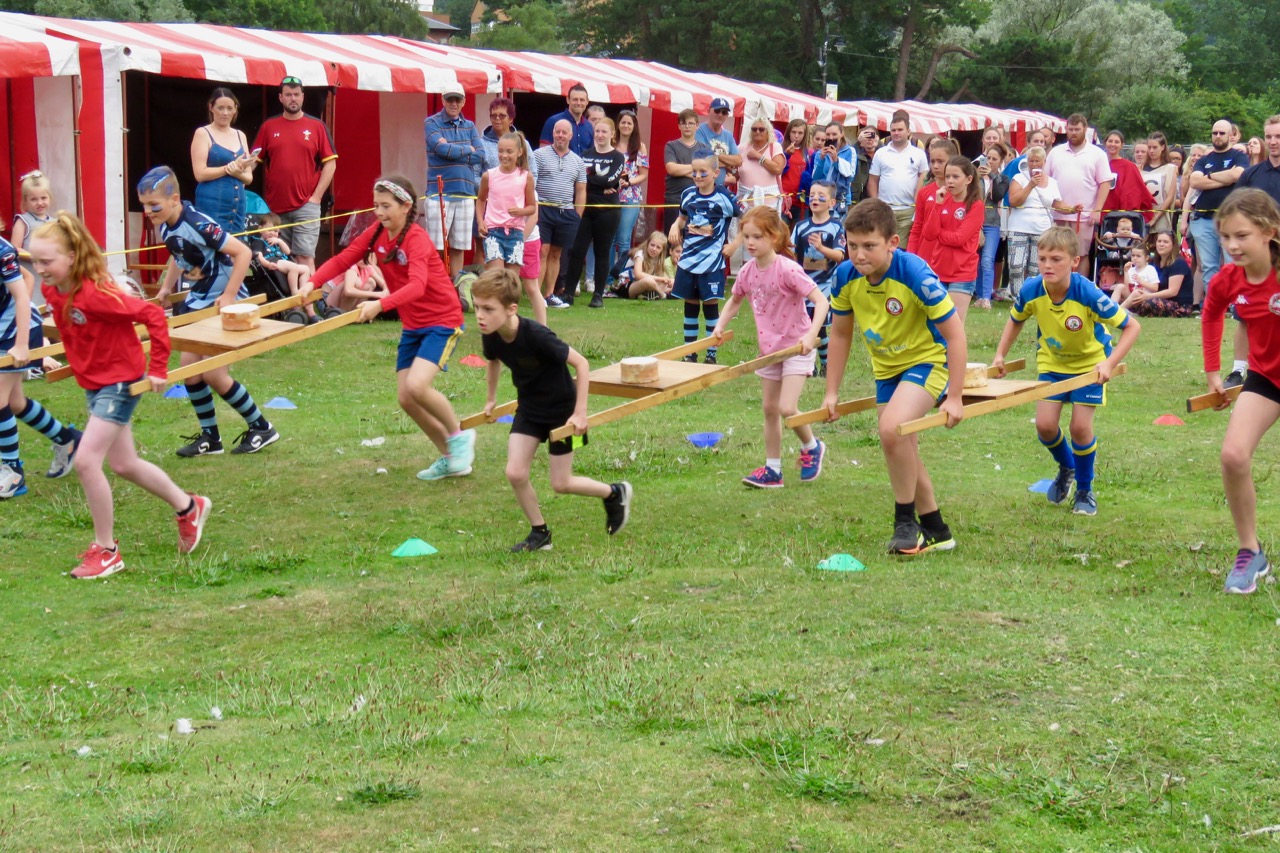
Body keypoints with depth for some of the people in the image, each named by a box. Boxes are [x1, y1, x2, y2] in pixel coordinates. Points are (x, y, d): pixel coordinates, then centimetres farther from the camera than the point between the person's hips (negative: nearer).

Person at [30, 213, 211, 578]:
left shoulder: (96, 294, -28)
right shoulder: (52, 291, -4)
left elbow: (153, 316, -27)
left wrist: (157, 370, -22)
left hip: (121, 382, -9)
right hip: (93, 382, 9)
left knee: (86, 461, -15)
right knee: (124, 465, 17)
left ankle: (106, 550, 0)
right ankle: (188, 506, 39)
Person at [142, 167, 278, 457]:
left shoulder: (197, 226, -27)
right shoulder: (163, 227, -1)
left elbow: (243, 252, -27)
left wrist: (228, 297, -26)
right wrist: (166, 287, 7)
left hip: (225, 301, -8)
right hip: (197, 301, 8)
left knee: (213, 373, -8)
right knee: (189, 367, 4)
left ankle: (261, 428, 9)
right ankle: (210, 437, 16)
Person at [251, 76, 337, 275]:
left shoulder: (317, 126, 3)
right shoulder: (269, 126, 7)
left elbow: (330, 163, 2)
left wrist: (317, 196, -5)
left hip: (306, 206, -2)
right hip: (274, 207, 2)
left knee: (305, 257, -7)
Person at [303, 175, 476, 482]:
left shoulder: (416, 238, -22)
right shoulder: (377, 232, -1)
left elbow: (416, 286, -37)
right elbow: (343, 259, -3)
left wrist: (380, 305, -51)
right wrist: (313, 281, -20)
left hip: (442, 320, -8)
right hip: (412, 325, 8)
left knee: (417, 386, -25)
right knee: (405, 398, 2)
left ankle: (459, 436, 0)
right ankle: (450, 458, 17)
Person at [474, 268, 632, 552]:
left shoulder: (536, 336, -33)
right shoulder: (490, 337, -14)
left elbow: (581, 364, -25)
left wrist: (580, 413, -24)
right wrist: (491, 398, 20)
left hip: (562, 410, -6)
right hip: (529, 409, 6)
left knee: (561, 484, 1)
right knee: (515, 473, -7)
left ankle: (615, 493, 28)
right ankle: (539, 533, 13)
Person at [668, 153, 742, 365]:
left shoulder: (723, 198, -10)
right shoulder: (688, 195, 5)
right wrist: (676, 225, 0)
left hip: (712, 262, -5)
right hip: (688, 260, 5)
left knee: (710, 305, 1)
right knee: (690, 305, 11)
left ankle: (711, 354, 9)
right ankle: (689, 353, 19)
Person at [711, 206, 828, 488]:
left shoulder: (787, 269, -23)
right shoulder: (747, 271, -3)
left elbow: (821, 301, -27)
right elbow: (735, 301, 18)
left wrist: (811, 335, -37)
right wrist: (720, 326, 3)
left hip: (796, 345, -7)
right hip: (768, 347, 7)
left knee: (787, 408, -15)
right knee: (769, 408, 11)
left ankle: (811, 447, 14)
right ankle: (772, 469, 20)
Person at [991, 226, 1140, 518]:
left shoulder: (1088, 294, -34)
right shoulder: (1030, 291, -23)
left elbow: (1132, 326, -25)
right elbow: (1016, 320, 2)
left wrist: (1109, 364, -34)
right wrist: (1000, 355, -7)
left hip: (1090, 362, -3)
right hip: (1051, 362, 3)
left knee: (1080, 426, -10)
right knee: (1045, 424, -6)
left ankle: (1085, 489, 16)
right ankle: (1066, 468, 28)